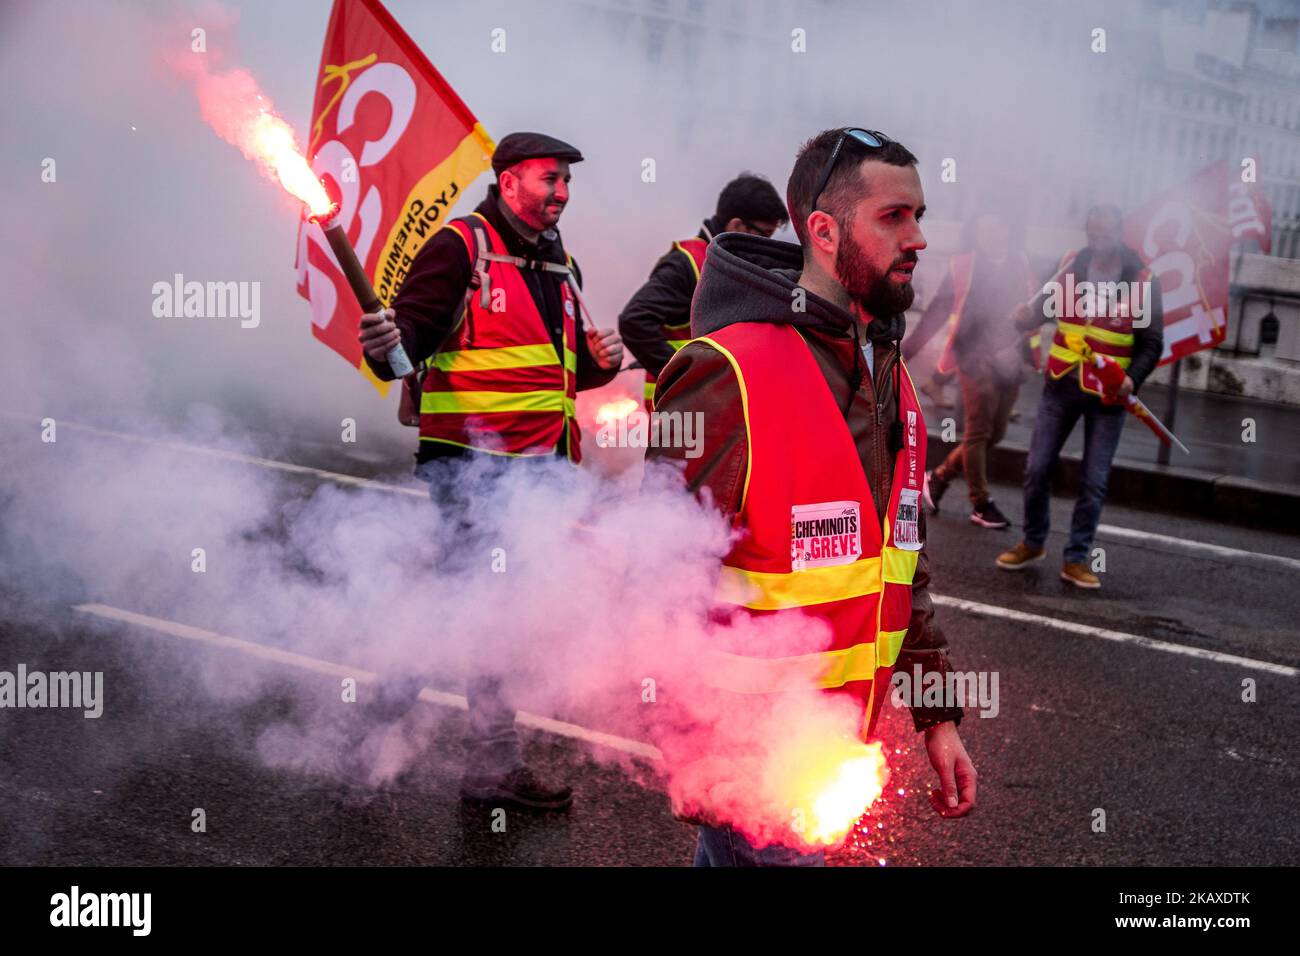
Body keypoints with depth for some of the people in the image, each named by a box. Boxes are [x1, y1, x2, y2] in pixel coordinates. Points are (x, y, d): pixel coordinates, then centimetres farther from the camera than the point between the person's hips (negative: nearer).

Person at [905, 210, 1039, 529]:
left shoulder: (1020, 265, 9)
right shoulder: (964, 267, -1)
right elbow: (938, 309, -1)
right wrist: (909, 347, -6)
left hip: (1010, 361, 5)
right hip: (977, 359, -4)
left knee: (995, 433, 8)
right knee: (979, 432, -2)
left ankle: (940, 475, 26)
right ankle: (981, 504, 7)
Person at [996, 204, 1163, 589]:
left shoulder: (1142, 280, -7)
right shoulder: (1071, 265, -1)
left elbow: (1152, 342, -4)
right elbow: (1047, 306, 9)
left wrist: (1133, 376, -22)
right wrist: (1027, 315, -15)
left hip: (1108, 395, -2)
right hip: (1061, 384, 2)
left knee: (1094, 481, 2)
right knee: (1037, 468, 5)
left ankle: (1076, 559, 13)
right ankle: (1033, 543, 24)